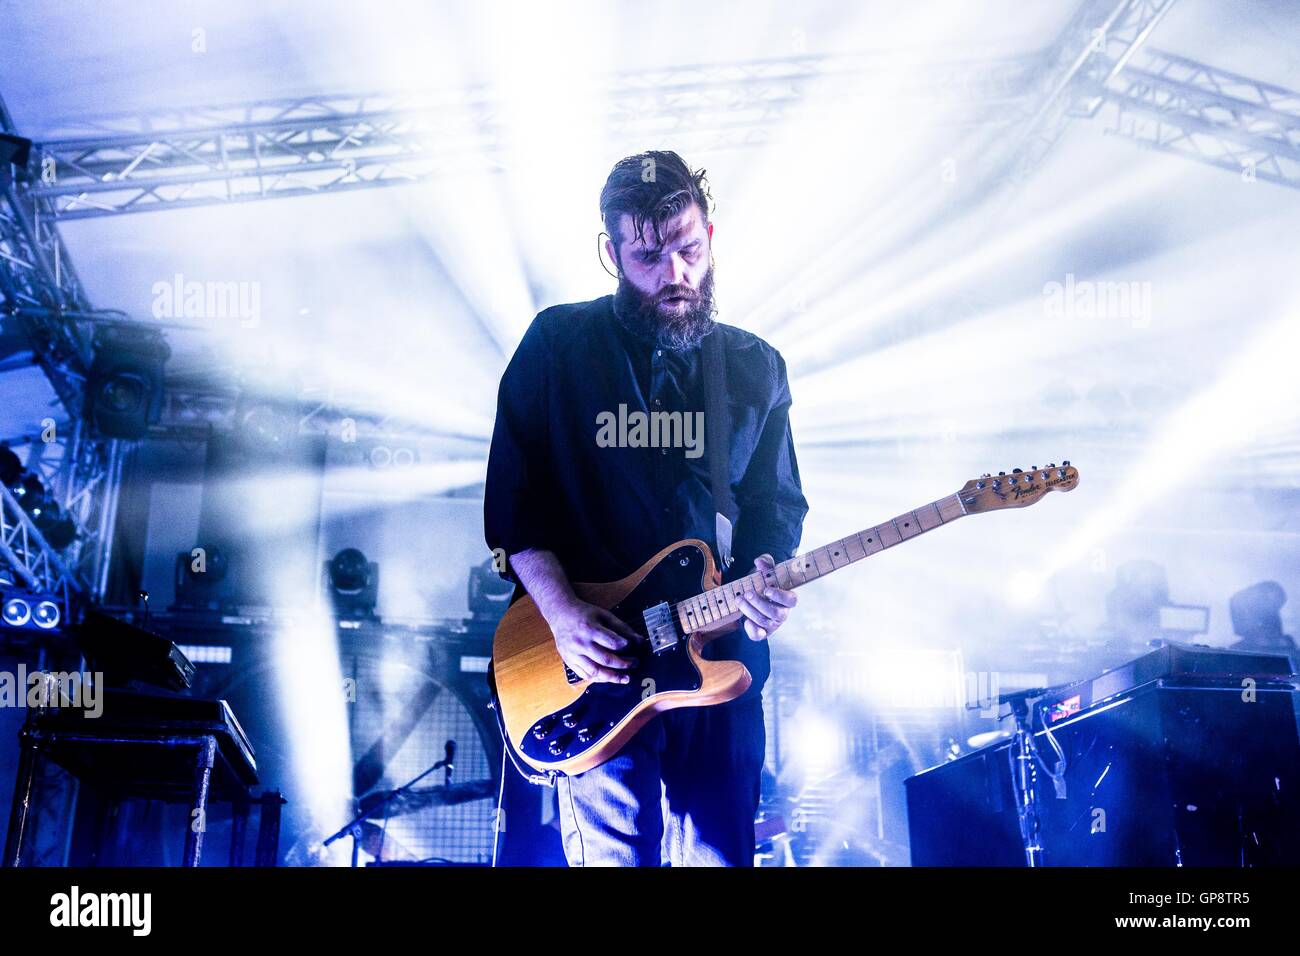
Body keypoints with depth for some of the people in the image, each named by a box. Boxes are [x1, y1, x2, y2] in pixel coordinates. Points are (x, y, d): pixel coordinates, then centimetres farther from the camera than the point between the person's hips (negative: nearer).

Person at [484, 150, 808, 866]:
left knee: (720, 855, 9)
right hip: (595, 652, -3)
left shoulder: (757, 368, 9)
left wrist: (767, 572, -9)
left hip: (721, 658, 3)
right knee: (613, 855, 0)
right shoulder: (559, 343, -1)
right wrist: (562, 612, -14)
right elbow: (512, 498, -2)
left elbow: (777, 501, 12)